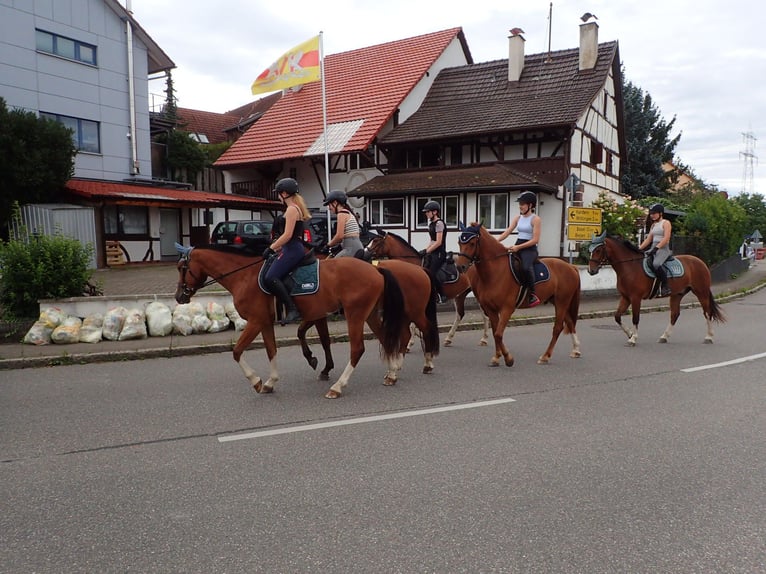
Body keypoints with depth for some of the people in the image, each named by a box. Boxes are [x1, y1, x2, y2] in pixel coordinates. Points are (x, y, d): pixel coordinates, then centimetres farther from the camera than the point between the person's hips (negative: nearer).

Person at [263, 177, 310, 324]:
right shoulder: (296, 208, 20)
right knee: (275, 277, 14)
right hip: (292, 248, 11)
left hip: (292, 250, -11)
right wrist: (276, 247, 23)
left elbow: (287, 235, -19)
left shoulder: (291, 209, -11)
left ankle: (292, 310, -26)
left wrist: (271, 248, -12)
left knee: (270, 278, -22)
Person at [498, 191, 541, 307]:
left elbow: (535, 240, -14)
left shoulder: (536, 219, -6)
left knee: (526, 267, -36)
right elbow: (507, 232, 7)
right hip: (517, 247, 7)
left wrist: (518, 247, -21)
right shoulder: (518, 218, 14)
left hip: (530, 249, -7)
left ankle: (532, 295, -24)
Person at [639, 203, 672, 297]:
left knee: (656, 264, -36)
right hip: (653, 249, 9)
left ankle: (665, 287, -29)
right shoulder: (653, 225, 20)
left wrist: (656, 248, -25)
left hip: (663, 249, -9)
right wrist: (639, 248, 7)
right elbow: (648, 239, 19)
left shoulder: (666, 223, -3)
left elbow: (666, 238, -15)